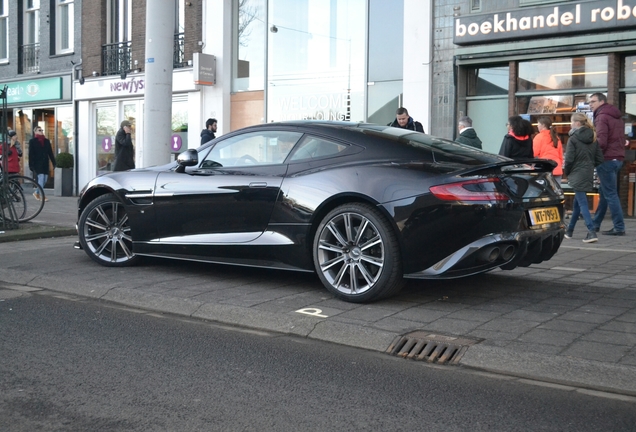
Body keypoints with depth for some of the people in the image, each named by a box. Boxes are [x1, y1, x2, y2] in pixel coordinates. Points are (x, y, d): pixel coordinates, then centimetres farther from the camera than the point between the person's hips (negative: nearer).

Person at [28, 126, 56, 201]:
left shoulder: (46, 141, 13)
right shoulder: (32, 141, 1)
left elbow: (50, 153, 14)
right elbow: (31, 154, -3)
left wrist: (54, 163, 9)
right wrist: (31, 165, -9)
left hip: (45, 163, 5)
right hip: (37, 163, -5)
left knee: (45, 179, 4)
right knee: (41, 177, -13)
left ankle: (36, 192, 24)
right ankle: (42, 195, -10)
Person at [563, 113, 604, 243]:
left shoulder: (573, 139, -11)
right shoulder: (593, 138, 8)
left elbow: (569, 159, -14)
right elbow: (599, 158, 6)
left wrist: (567, 172, 1)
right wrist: (590, 166, 17)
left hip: (577, 175, -7)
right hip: (588, 174, 7)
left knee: (582, 203, -8)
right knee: (577, 202, 18)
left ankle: (592, 232, -18)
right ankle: (569, 230, 29)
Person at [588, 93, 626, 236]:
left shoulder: (602, 117, -11)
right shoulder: (617, 117, 18)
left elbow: (601, 142, -20)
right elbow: (620, 139, 18)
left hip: (607, 159, -9)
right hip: (618, 159, 9)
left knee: (610, 194, -7)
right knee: (604, 192, 15)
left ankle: (619, 227, -8)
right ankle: (595, 224, 22)